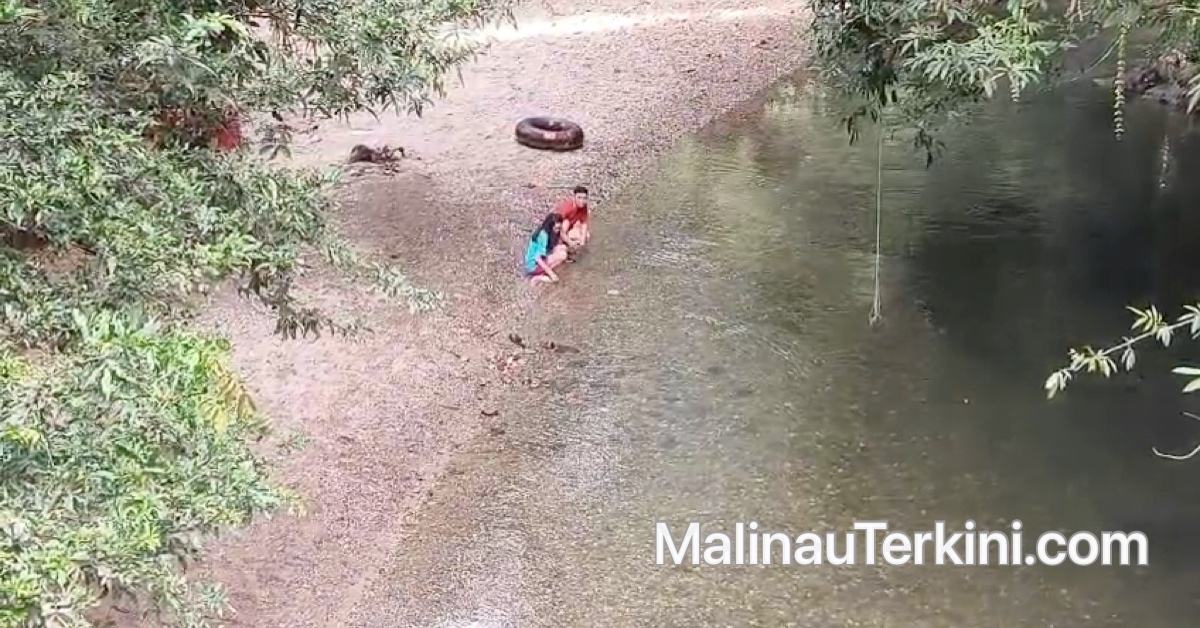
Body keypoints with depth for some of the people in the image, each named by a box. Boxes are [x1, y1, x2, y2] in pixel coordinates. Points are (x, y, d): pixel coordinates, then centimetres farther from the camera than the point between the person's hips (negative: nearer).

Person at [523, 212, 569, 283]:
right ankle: (539, 277, -14)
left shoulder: (545, 231, 2)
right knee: (562, 255, -22)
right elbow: (538, 259, -28)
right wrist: (551, 273, -26)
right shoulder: (543, 235, -25)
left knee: (563, 248, 4)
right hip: (534, 265, -9)